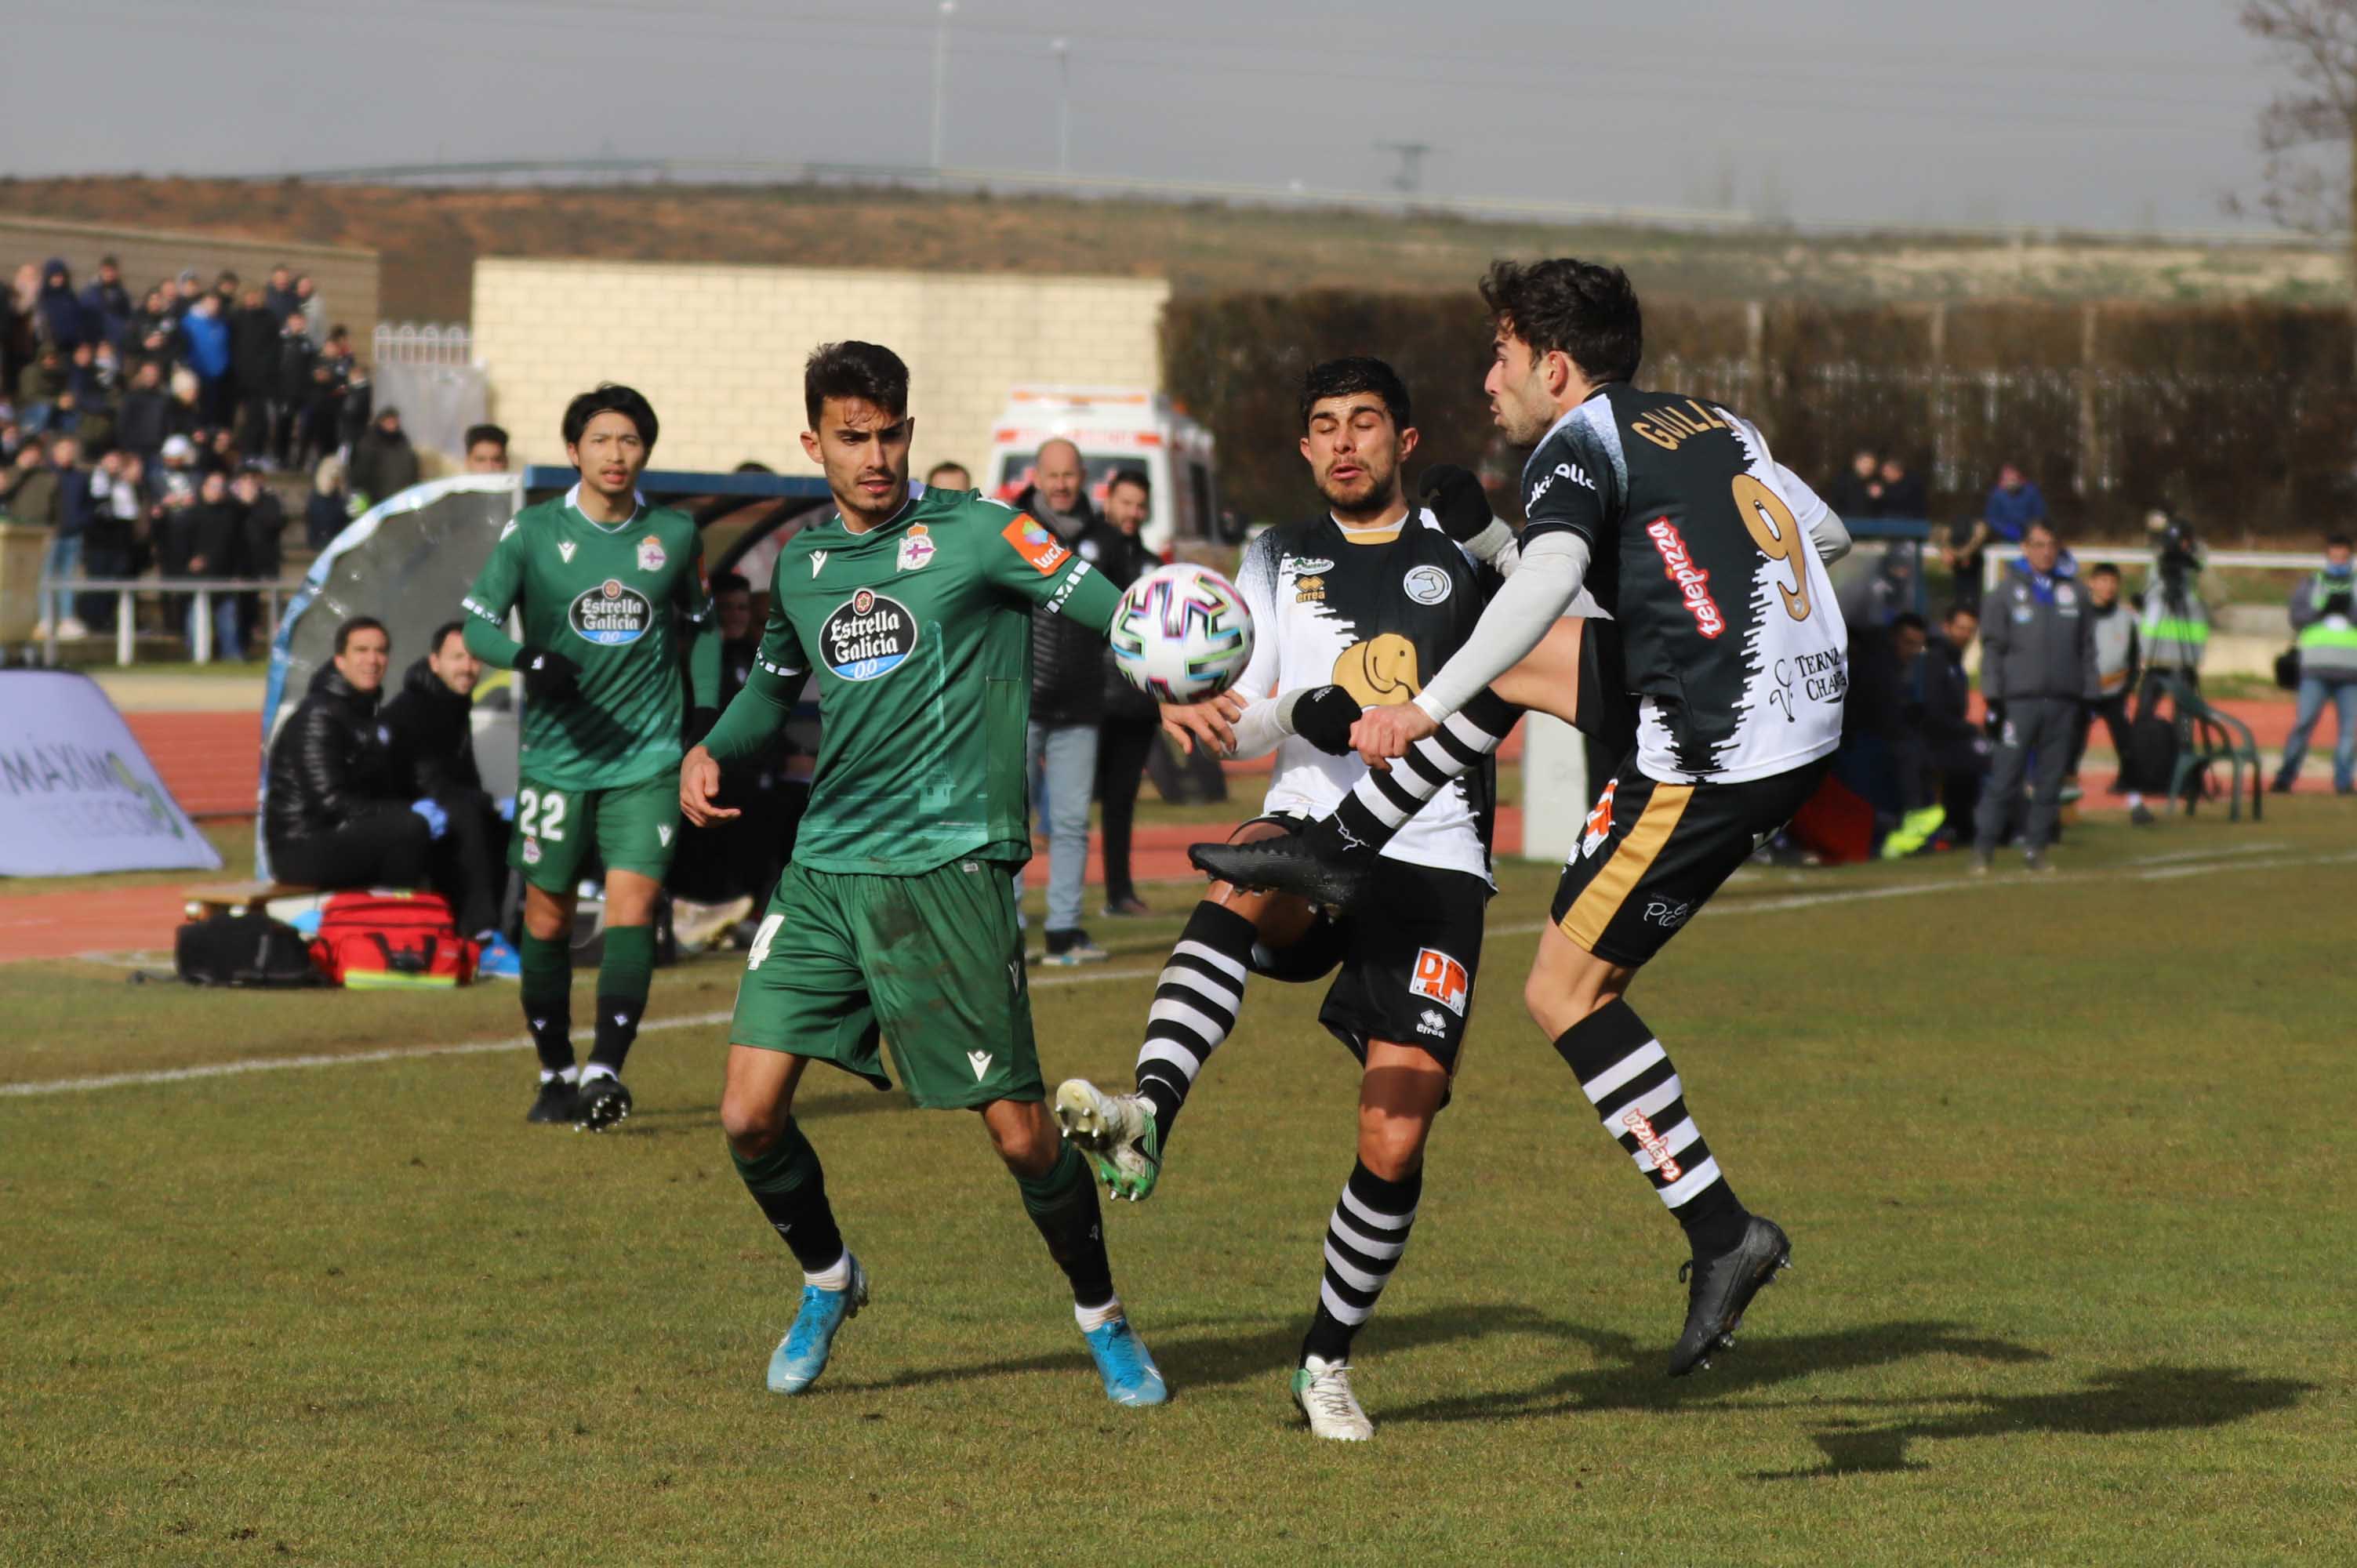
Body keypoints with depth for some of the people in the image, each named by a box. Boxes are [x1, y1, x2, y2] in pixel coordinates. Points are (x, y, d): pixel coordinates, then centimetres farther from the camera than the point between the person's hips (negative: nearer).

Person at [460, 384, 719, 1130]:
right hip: (556, 754, 0)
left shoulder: (675, 534, 4)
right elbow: (478, 623, -5)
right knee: (547, 917, 5)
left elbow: (701, 627, 19)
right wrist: (531, 659, -26)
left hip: (647, 757, 0)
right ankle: (556, 1071, 21)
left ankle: (606, 1071, -19)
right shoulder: (533, 532, -2)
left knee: (632, 905, -14)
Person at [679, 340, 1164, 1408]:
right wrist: (712, 751, 11)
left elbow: (1116, 615, -12)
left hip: (947, 869, -5)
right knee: (750, 1116, -4)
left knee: (1018, 1129, -3)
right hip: (823, 869, 5)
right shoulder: (800, 562, 13)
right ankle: (827, 1280, 24)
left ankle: (1103, 1318, 20)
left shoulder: (974, 534, -4)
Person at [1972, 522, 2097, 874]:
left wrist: (2091, 695, 8)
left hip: (2064, 701, 3)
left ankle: (2035, 848, 10)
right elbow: (1992, 645, 2)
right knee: (2004, 778, -7)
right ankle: (1983, 848, -3)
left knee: (2050, 781, 4)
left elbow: (2087, 647, 14)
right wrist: (1992, 695, -5)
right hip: (2020, 698, -3)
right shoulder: (2007, 590, 4)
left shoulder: (2073, 592, 12)